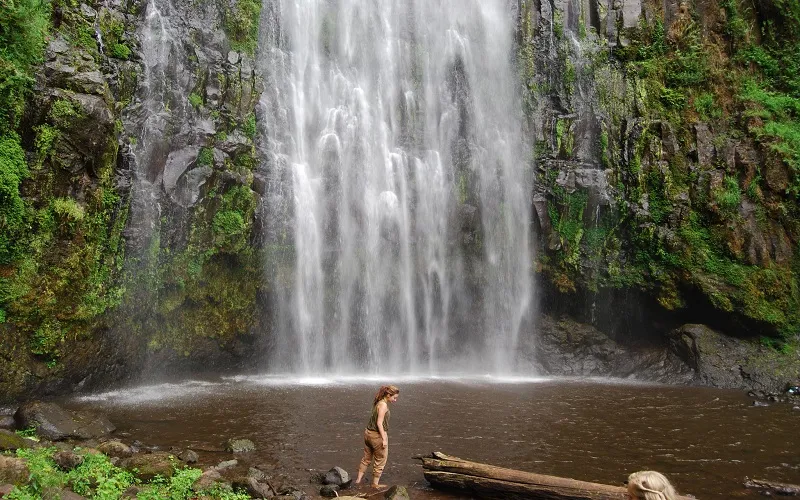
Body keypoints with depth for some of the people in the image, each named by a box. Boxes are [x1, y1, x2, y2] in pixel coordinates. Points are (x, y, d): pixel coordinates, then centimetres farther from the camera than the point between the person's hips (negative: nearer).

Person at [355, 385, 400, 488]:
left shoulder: (378, 402, 8)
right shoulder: (383, 405, -19)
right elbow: (379, 423, -21)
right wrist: (384, 439, -19)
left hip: (368, 433, 9)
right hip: (378, 435, -9)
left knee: (367, 458, 22)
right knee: (380, 460, 8)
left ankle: (359, 479, 31)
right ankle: (375, 483, 19)